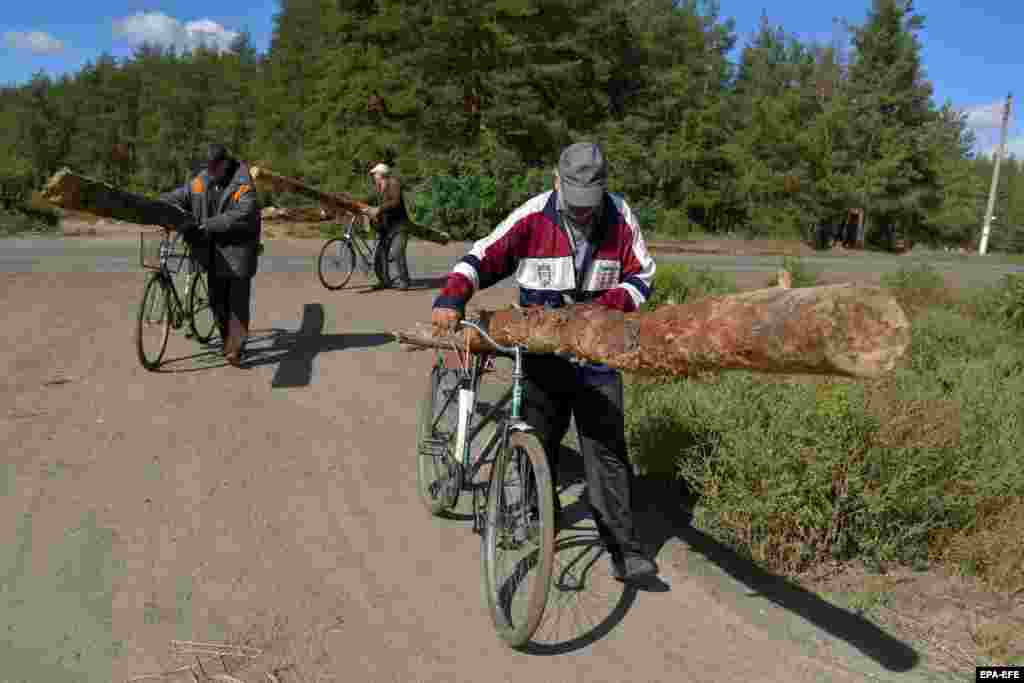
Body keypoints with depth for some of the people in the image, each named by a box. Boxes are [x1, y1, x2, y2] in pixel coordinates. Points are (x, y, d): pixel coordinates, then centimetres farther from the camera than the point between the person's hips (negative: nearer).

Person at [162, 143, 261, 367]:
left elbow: (243, 214, -26)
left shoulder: (243, 183, -13)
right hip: (214, 252, 7)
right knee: (217, 301, 12)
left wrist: (209, 225, -28)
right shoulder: (202, 180, 7)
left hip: (238, 250, -7)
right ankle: (227, 342, 26)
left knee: (237, 301, -6)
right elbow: (178, 196, 18)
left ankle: (235, 349, -3)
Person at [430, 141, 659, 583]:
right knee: (537, 443, 12)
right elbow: (482, 258, -10)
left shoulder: (621, 218, -6)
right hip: (541, 352, 0)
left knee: (606, 449, -1)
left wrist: (606, 305, -17)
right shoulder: (532, 217, -11)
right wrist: (451, 300, -26)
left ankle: (623, 549, 7)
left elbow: (642, 276, 2)